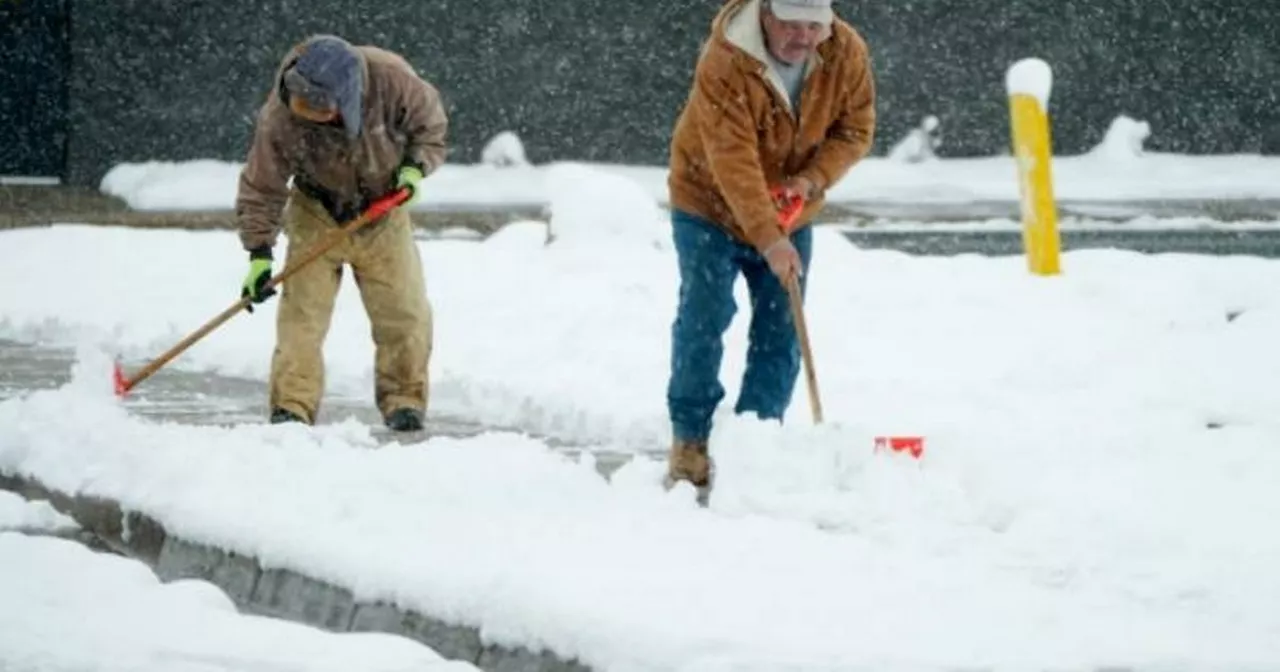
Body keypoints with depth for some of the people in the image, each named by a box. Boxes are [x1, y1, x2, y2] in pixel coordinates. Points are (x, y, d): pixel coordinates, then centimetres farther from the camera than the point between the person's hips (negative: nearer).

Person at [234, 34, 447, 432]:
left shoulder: (392, 80, -29)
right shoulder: (279, 119, -29)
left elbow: (429, 123, -7)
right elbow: (262, 187, -16)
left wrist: (416, 166, -21)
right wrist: (260, 253, -20)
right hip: (317, 217, -1)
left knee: (406, 313, -3)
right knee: (302, 312, -11)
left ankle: (403, 399, 12)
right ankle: (293, 407, -6)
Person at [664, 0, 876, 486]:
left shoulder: (847, 54, -16)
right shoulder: (725, 63, -31)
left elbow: (855, 129, -6)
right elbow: (733, 161, -35)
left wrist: (813, 180, -25)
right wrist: (768, 241, -39)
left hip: (789, 213, 4)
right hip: (710, 204, -4)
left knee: (781, 329, 1)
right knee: (704, 319, -10)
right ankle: (690, 440, -1)